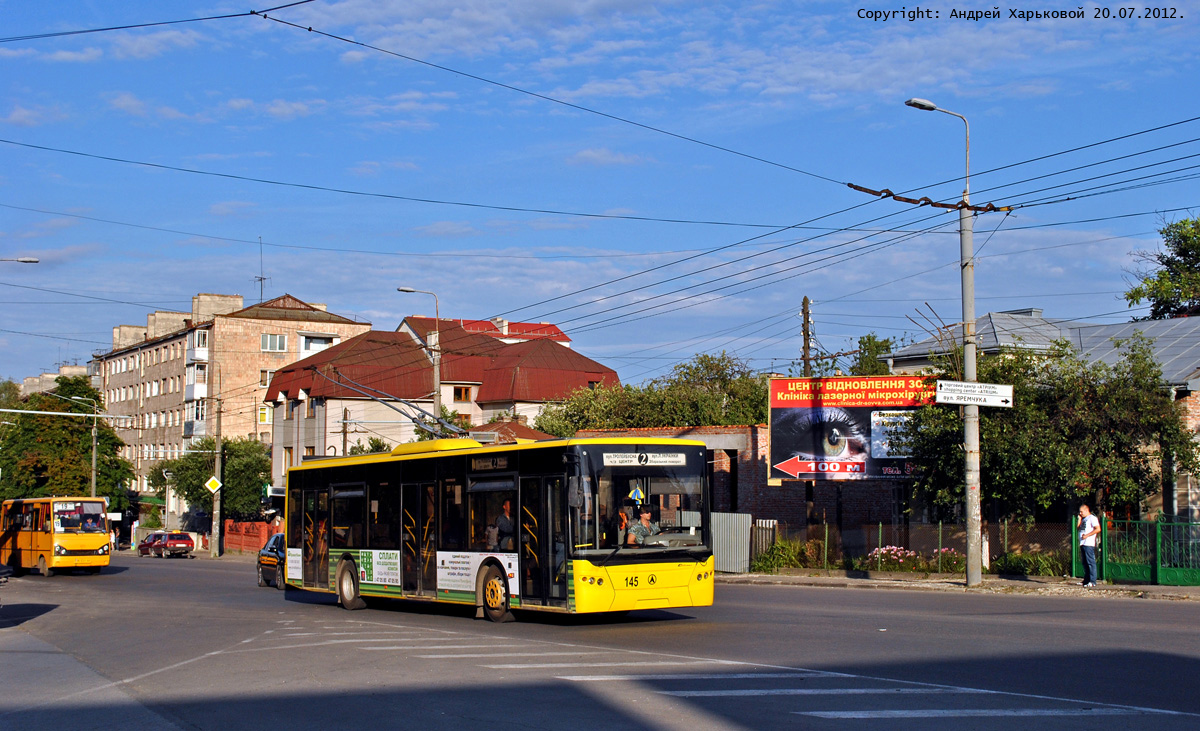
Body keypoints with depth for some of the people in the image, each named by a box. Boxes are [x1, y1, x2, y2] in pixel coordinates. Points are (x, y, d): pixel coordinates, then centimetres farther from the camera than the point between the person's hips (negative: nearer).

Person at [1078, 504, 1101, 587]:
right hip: (1082, 543, 9)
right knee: (1085, 563, 11)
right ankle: (1086, 580, 15)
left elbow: (1098, 529, -14)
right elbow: (1078, 528, 19)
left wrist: (1087, 535, -16)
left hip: (1089, 544, -9)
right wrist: (1079, 519, 12)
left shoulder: (1092, 518, -5)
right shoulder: (1083, 519, 22)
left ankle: (1092, 581, -12)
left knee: (1091, 562, -10)